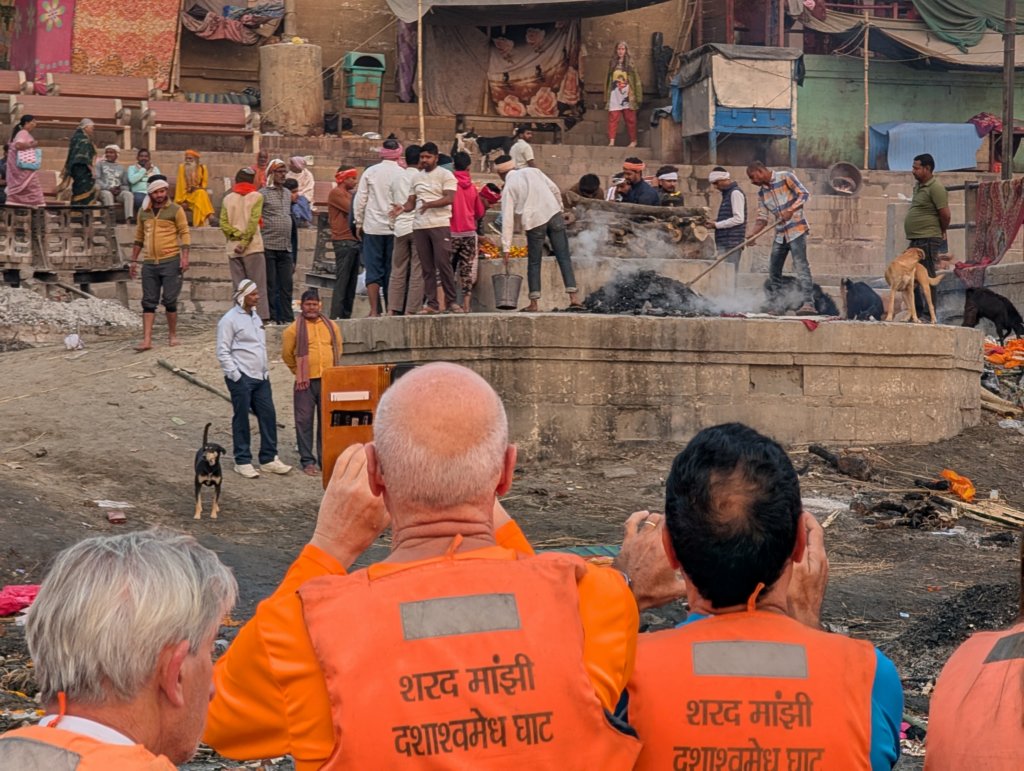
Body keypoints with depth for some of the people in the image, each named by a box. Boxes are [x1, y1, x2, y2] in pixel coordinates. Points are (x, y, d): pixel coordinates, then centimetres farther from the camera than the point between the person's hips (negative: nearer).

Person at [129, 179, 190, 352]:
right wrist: (134, 260, 15)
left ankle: (172, 335, 15)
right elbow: (139, 238, 19)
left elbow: (185, 233, -4)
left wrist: (185, 257, -14)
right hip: (149, 263, 4)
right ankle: (147, 340, -2)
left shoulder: (175, 210, -1)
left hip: (171, 261, -4)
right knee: (149, 302, 0)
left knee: (169, 300, 0)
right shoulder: (144, 213, 12)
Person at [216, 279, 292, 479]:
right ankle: (242, 461, 9)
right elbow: (223, 352, -11)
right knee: (241, 419, 0)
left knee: (268, 416, 5)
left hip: (261, 377, 7)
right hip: (241, 379, -7)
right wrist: (235, 376, -15)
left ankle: (268, 459, 12)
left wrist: (266, 370, 15)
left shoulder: (255, 316, 15)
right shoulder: (229, 320, -9)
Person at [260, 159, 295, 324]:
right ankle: (271, 318, 1)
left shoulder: (287, 193, 18)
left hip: (285, 248, 6)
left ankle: (287, 317, 8)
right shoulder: (263, 194, -2)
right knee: (270, 285, -2)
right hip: (268, 247, -6)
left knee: (286, 285, 5)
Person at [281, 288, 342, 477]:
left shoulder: (331, 326, 9)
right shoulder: (294, 329, -2)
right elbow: (287, 354, 6)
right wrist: (299, 371, 11)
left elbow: (338, 349, 21)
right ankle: (307, 461, 7)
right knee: (304, 421, 0)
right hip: (305, 382, -3)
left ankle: (325, 458, 16)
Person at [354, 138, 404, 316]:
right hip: (396, 228, 0)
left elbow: (360, 200, 2)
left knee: (373, 270, 2)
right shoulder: (403, 174, -4)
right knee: (392, 270, 7)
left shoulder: (370, 172, 0)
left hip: (373, 228, 0)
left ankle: (374, 311, -4)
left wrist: (359, 223, 11)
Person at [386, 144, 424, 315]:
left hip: (400, 228, 5)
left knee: (398, 271, 9)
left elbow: (391, 205, 14)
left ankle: (393, 309, 6)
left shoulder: (396, 179, 11)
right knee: (417, 272, -2)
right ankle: (411, 310, -6)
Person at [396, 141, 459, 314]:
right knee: (427, 267, 5)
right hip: (419, 226, 6)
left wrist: (429, 204, -24)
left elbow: (449, 198, -12)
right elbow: (411, 201, 18)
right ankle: (431, 303, 7)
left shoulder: (445, 175, 0)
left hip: (440, 224, -6)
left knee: (443, 263, -11)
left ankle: (451, 301, -6)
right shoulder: (416, 178, 19)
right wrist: (403, 208, -5)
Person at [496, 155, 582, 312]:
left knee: (534, 263, 9)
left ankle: (534, 303, 8)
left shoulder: (508, 188, 4)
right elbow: (555, 190, 10)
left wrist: (506, 247, 0)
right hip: (554, 215, 2)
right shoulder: (533, 171, 13)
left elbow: (507, 219, -1)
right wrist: (560, 209, 22)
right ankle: (573, 297, -5)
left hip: (534, 222, -2)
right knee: (564, 257, 2)